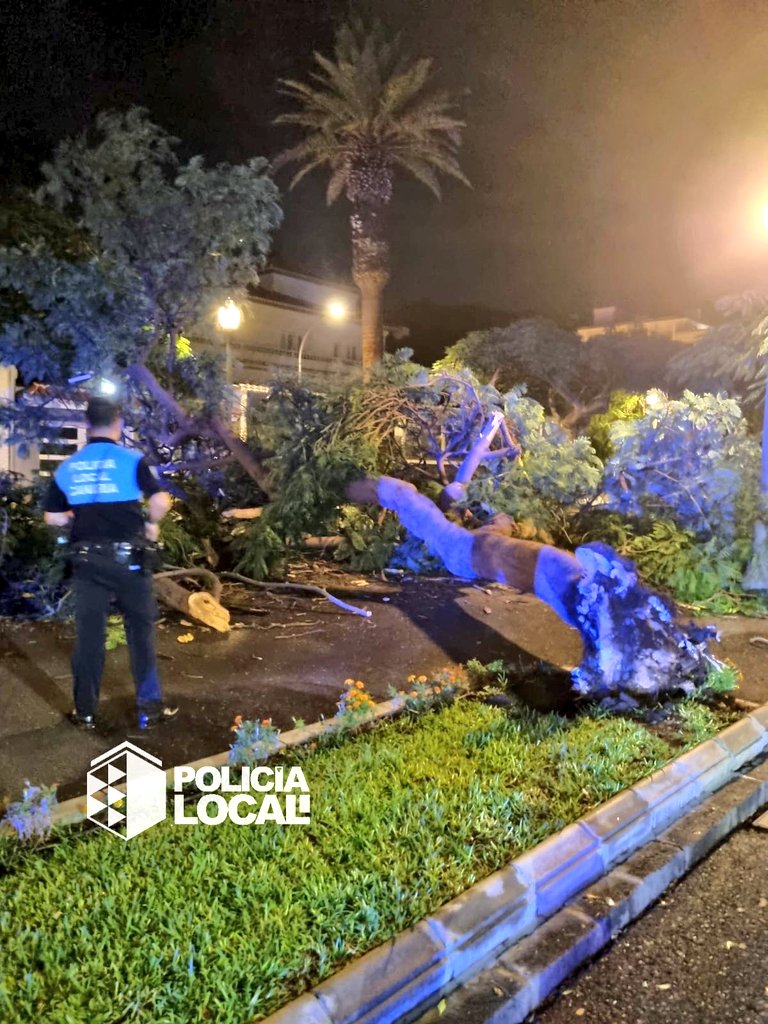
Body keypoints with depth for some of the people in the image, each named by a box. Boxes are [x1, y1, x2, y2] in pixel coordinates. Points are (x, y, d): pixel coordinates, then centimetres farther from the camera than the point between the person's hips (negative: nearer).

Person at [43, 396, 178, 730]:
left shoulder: (67, 467, 5)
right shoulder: (132, 460, -7)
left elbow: (53, 517, 7)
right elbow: (161, 501, -17)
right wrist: (151, 524, 2)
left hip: (87, 560, 3)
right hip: (128, 558, -3)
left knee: (88, 635, 10)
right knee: (141, 632, 7)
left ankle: (85, 712, 20)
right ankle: (150, 708, 13)